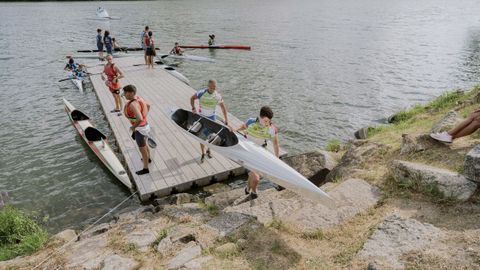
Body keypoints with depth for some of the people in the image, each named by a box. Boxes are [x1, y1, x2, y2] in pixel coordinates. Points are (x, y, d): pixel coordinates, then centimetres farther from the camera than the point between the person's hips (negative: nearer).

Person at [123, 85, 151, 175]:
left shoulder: (133, 104, -31)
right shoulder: (138, 98, -2)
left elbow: (139, 119, -41)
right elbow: (148, 105, 17)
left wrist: (133, 127, -23)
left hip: (140, 129, -9)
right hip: (145, 125, 9)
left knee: (142, 149, 11)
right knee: (145, 144, 33)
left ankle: (145, 169, 31)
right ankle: (148, 159, 58)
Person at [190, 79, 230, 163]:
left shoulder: (217, 96, -17)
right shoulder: (201, 92, -21)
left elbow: (223, 108, -9)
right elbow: (192, 98, -3)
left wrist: (226, 121, -13)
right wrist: (193, 108, -18)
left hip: (212, 118, 1)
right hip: (201, 117, -1)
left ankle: (208, 150, 39)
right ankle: (203, 154, 20)